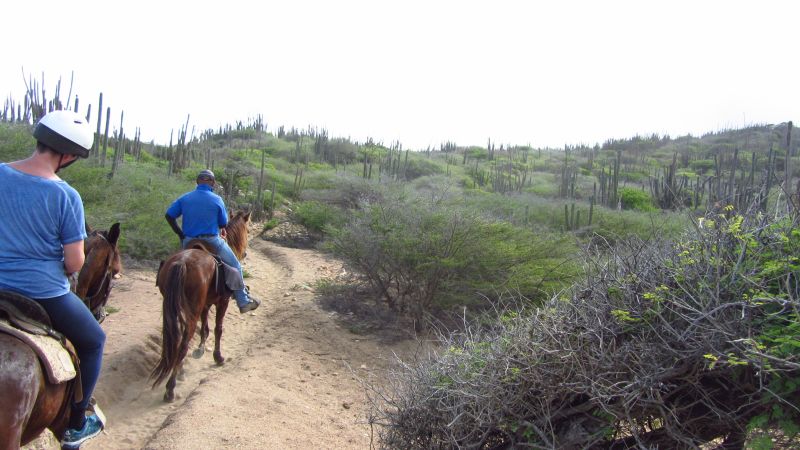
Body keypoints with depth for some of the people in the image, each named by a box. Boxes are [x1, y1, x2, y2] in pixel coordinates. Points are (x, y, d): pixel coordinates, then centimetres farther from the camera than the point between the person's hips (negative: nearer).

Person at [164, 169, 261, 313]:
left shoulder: (185, 198, 2)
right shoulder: (217, 200, -7)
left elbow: (169, 216, 0)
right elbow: (223, 224, 0)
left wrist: (180, 233, 9)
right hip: (212, 241, -4)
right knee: (235, 266, 12)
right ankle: (243, 301, 15)